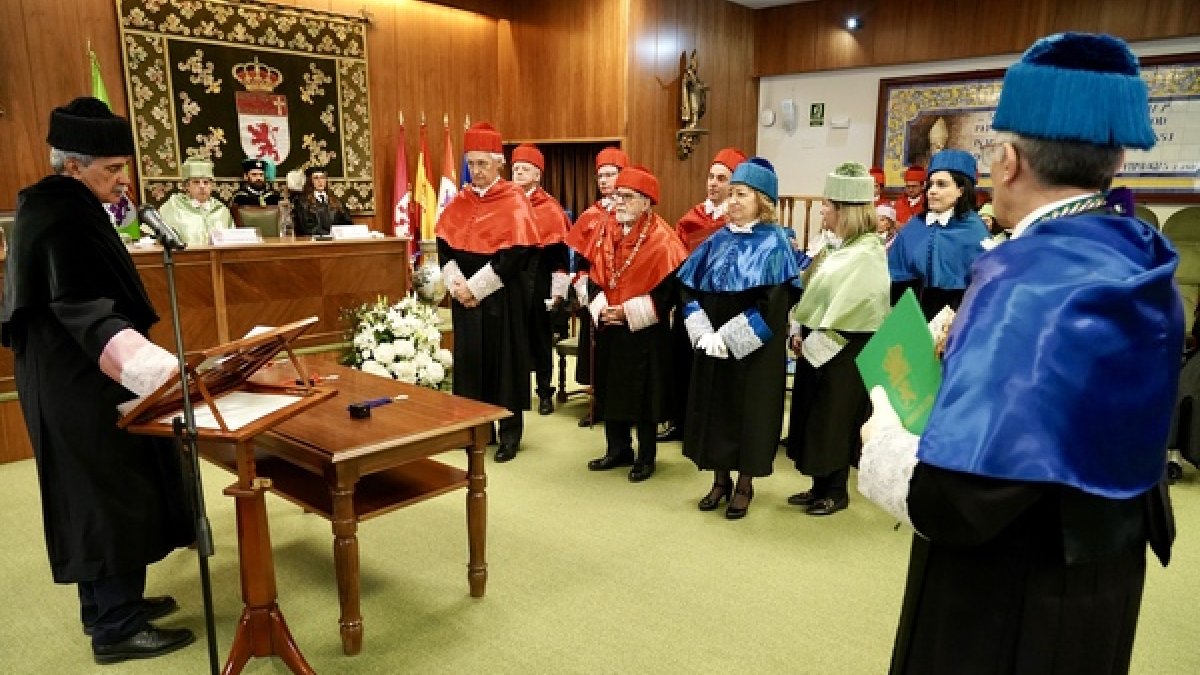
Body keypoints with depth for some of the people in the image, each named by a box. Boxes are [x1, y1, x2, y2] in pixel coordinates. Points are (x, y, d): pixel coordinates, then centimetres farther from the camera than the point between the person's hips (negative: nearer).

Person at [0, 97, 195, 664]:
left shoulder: (52, 207, 10)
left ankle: (105, 605, 32)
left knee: (94, 494, 18)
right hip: (84, 386, -11)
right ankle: (117, 629, 13)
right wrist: (158, 365, -44)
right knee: (114, 495, 0)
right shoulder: (63, 222, -22)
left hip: (70, 381, 11)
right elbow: (87, 312, -32)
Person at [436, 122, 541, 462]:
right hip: (464, 294, 5)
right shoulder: (460, 200, 8)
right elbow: (444, 243, 6)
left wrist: (475, 287, -17)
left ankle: (510, 432, 14)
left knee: (504, 359, 2)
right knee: (469, 358, 10)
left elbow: (515, 253, -16)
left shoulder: (514, 200, -8)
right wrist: (457, 284, -9)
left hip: (501, 297, -5)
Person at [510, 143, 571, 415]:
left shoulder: (550, 209, -3)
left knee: (539, 338, 6)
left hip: (538, 285, -3)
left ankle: (545, 392, 19)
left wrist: (558, 291, -11)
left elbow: (559, 254, -6)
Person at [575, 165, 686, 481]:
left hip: (644, 332, -6)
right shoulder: (604, 234, 6)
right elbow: (593, 277, 9)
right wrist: (600, 307, -9)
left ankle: (646, 457, 18)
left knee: (643, 394, 3)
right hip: (608, 329, 6)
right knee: (611, 391, 13)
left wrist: (629, 311, -19)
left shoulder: (661, 240, -12)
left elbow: (669, 289, -15)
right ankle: (618, 450, 29)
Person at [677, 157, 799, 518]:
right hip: (712, 347, 5)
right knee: (714, 408, 11)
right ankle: (721, 479, 28)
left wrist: (728, 338, -19)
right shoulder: (717, 240, 5)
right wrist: (704, 333, -12)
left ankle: (745, 485, 23)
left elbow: (772, 305, -16)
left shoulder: (775, 244, -8)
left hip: (754, 350, -4)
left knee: (749, 411, 5)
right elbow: (688, 289, 2)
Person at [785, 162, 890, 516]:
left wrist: (811, 341, -13)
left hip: (844, 350, -8)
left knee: (834, 419, 3)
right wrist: (800, 333, 1)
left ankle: (836, 492, 19)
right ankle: (820, 487, 26)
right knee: (814, 417, 13)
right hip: (817, 345, 8)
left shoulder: (867, 254, -17)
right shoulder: (836, 245, 10)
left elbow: (845, 311, -20)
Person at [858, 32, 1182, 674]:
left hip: (1012, 597, -8)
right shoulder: (1137, 261, -2)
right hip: (1102, 571, 8)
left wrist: (884, 432, -14)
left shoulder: (1027, 282, -28)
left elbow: (950, 500, -33)